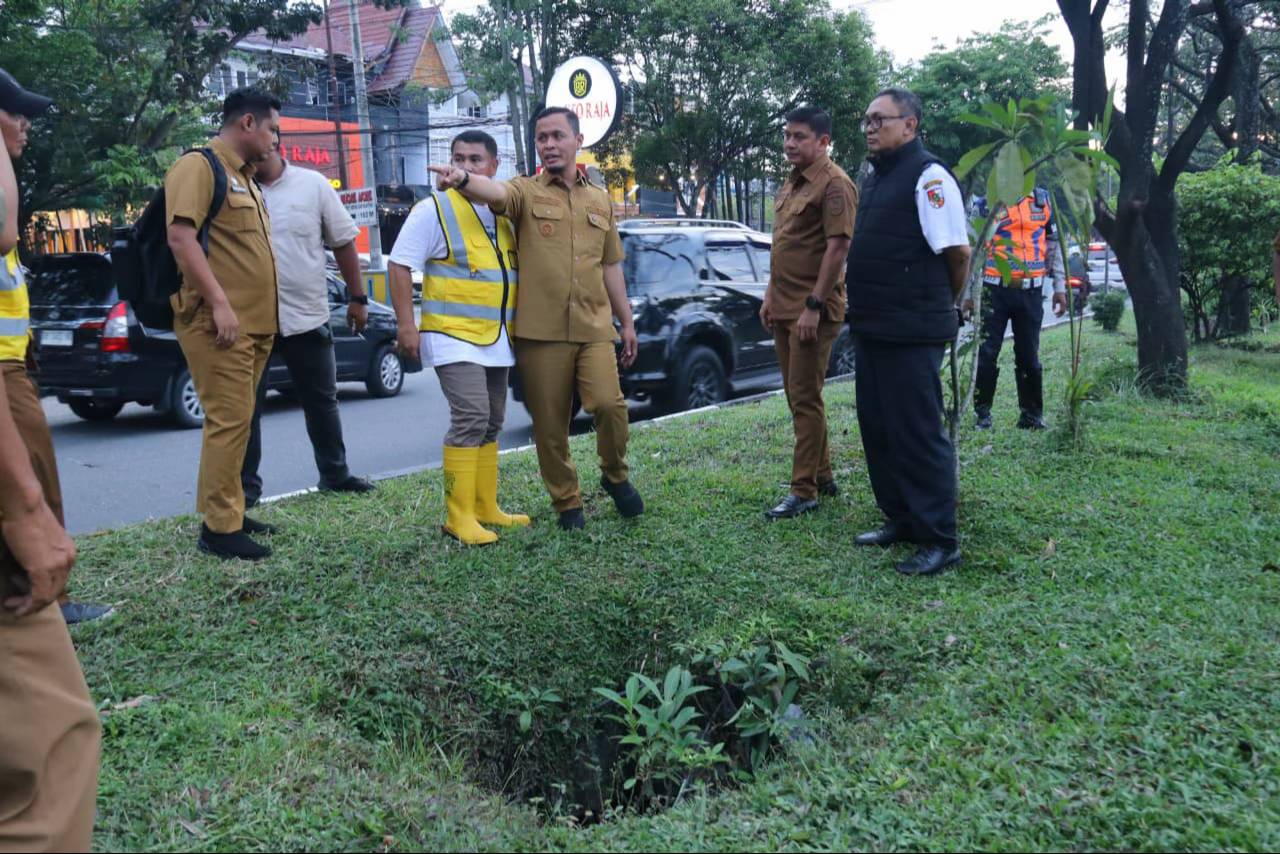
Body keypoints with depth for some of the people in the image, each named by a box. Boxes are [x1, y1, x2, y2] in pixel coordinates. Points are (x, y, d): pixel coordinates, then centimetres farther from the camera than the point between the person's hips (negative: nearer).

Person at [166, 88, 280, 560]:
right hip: (219, 321, -10)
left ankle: (229, 512, 22)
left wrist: (264, 313, 21)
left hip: (254, 322, 10)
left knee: (238, 420, 13)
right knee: (228, 420, -9)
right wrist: (219, 303, -24)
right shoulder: (198, 166, -8)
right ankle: (220, 528, -4)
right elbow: (181, 238, -19)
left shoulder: (244, 176, 22)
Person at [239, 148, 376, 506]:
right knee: (246, 406, 5)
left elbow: (343, 241, 6)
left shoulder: (313, 184, 0)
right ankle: (245, 485, 16)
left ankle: (335, 474, 30)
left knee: (322, 401, 14)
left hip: (307, 315, 1)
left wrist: (357, 297, 7)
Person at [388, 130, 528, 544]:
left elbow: (519, 267, 24)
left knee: (491, 423, 11)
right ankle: (458, 516, -9)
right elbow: (399, 265, -9)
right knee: (471, 418, -16)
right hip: (454, 336, -7)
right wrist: (406, 324, -16)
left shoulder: (506, 213, 13)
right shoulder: (434, 209, -6)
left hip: (497, 339, 7)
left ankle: (485, 507, 21)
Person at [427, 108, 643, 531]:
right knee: (550, 426, 3)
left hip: (595, 328, 2)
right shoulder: (526, 191, 4)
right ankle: (567, 503, 22)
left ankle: (615, 476, 12)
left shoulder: (600, 200, 15)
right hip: (541, 332, -2)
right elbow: (495, 192, -21)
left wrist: (627, 322, 20)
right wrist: (464, 179, -44)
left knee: (608, 403, -16)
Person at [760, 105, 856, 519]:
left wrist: (813, 307, -22)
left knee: (805, 399, -5)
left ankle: (804, 491, 2)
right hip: (783, 309, 9)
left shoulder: (834, 184, -12)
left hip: (812, 311, -9)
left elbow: (838, 247, -19)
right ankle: (822, 476, 25)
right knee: (798, 396, 14)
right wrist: (770, 296, 17)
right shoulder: (792, 183, 16)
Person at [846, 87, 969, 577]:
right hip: (871, 328, 9)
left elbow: (957, 251, -16)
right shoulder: (875, 178, 15)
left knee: (918, 434, -4)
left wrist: (943, 303, -2)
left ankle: (939, 541, 6)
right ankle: (900, 520, 30)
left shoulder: (928, 176, -13)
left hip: (911, 334, -9)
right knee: (878, 429, 16)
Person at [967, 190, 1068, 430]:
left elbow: (1053, 244, 14)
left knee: (1029, 355, 6)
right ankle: (982, 413, 7)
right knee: (987, 353, -2)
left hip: (1031, 291, 2)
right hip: (995, 290, -2)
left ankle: (1032, 414, 15)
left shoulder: (1043, 200, 10)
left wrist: (1059, 287, 9)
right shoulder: (987, 203, 1)